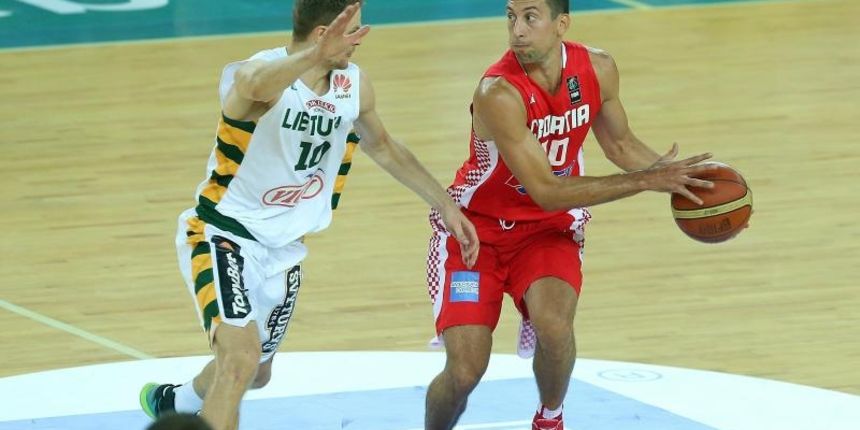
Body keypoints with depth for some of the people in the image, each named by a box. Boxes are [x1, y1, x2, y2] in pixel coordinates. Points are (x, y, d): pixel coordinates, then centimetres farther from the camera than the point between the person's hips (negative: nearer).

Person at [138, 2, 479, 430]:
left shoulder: (353, 85, -4)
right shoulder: (262, 72, -26)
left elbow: (382, 146, 16)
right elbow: (255, 84, -53)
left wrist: (445, 205, 17)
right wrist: (318, 54, -71)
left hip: (283, 247, 7)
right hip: (223, 234, -7)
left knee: (257, 372, 23)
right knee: (241, 358, -27)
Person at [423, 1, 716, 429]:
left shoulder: (597, 69, -11)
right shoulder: (498, 93, -29)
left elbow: (619, 144, 10)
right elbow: (547, 192, -31)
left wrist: (676, 177, -4)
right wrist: (646, 181, -32)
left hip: (548, 229, 3)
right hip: (477, 227, -3)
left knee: (554, 326, -26)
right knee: (464, 369, -15)